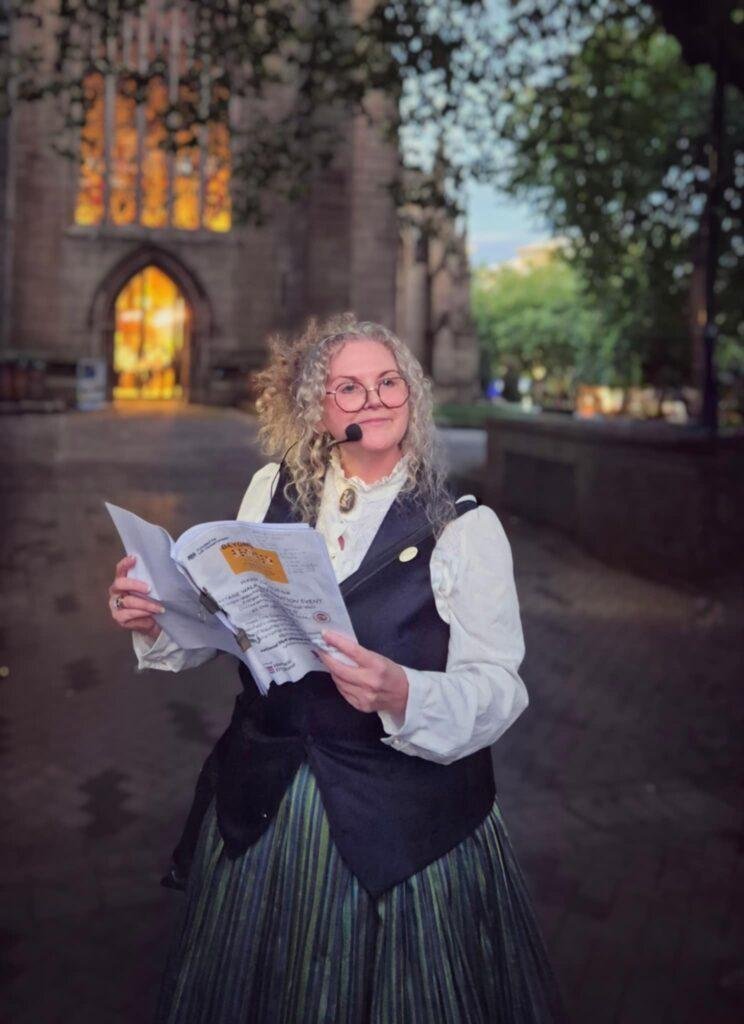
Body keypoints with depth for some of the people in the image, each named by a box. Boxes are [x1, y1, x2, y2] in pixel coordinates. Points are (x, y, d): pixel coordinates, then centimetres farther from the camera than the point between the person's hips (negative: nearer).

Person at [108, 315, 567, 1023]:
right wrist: (154, 620, -12)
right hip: (261, 805, 4)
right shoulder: (272, 493, 0)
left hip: (403, 821, -3)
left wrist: (402, 695, -35)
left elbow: (498, 687, -17)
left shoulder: (466, 528, -12)